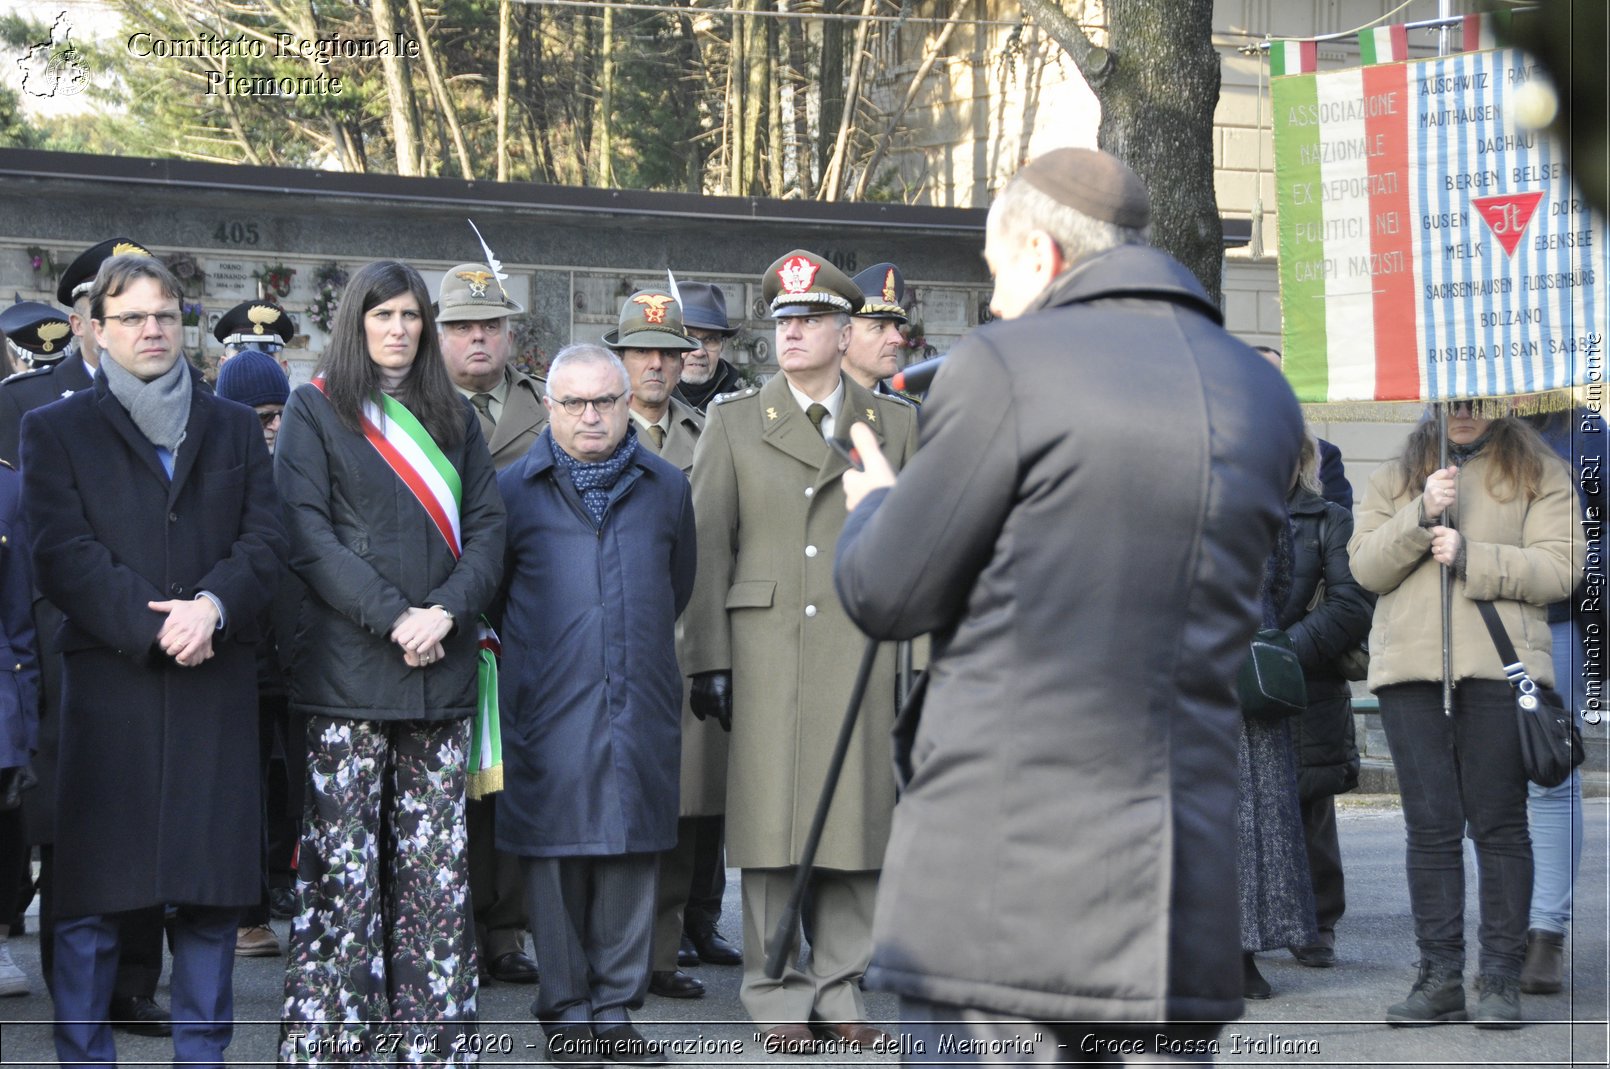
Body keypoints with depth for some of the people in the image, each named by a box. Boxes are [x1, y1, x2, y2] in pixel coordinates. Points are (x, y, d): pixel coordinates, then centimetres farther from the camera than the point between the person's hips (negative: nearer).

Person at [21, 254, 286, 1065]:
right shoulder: (55, 430, 9)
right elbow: (61, 556, -3)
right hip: (106, 686, -2)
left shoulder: (234, 429, 18)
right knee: (90, 899, -3)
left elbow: (265, 541, 7)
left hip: (217, 684, 2)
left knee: (212, 891, 3)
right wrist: (152, 627, -14)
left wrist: (214, 606, -12)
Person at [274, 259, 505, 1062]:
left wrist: (447, 611, -9)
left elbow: (487, 528, 10)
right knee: (342, 861, -5)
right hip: (348, 666, -3)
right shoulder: (316, 410, 5)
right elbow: (307, 535, -5)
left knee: (436, 865, 2)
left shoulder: (454, 418, 17)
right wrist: (392, 618, -14)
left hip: (443, 667, 3)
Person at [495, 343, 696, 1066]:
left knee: (632, 855, 3)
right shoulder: (515, 491, 4)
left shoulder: (666, 489, 11)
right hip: (549, 709, -2)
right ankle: (566, 1008, 10)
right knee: (556, 855, 0)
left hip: (642, 706, 2)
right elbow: (489, 596, 13)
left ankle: (616, 1006, 11)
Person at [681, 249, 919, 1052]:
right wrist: (708, 660, -2)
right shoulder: (734, 423, 10)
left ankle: (840, 987, 11)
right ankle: (777, 992, 7)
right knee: (770, 817, -1)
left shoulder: (896, 424, 11)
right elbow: (708, 545, 5)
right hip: (765, 646, -1)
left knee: (858, 814, 1)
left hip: (863, 648, 1)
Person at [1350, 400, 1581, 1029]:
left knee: (1499, 823, -3)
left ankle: (1501, 979, 1)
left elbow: (1559, 568, -2)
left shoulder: (1540, 476, 11)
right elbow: (1365, 567, 6)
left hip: (1498, 667, -2)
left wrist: (1469, 556, -13)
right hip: (1409, 667, 2)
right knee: (1430, 825, 1)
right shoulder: (1393, 479, 19)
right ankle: (1440, 975, 4)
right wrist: (1422, 515, -9)